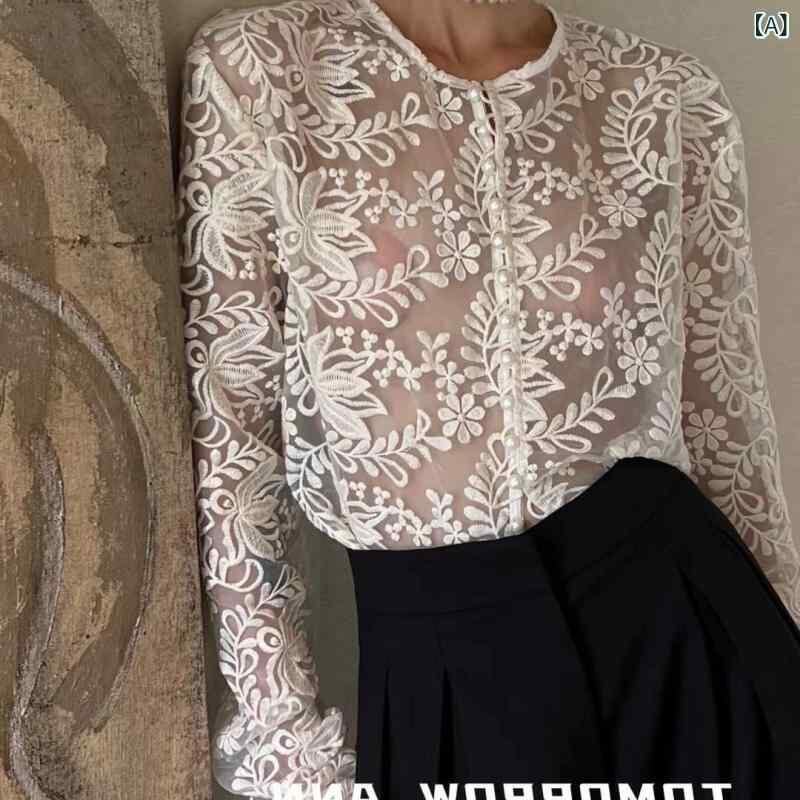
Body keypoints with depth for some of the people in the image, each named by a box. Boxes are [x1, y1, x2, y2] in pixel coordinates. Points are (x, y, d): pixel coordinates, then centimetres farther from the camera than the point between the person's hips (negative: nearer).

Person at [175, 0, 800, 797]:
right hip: (436, 665, -1)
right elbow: (224, 418, -4)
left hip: (677, 618, 2)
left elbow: (726, 417, 6)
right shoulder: (255, 68, -5)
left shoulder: (670, 96, 0)